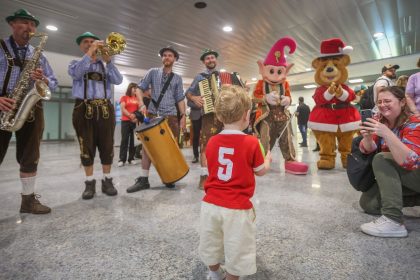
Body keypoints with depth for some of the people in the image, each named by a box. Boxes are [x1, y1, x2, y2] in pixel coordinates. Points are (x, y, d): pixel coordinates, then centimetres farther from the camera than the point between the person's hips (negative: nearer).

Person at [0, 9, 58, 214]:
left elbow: (53, 83, 13)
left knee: (30, 157, 4)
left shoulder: (38, 55, 17)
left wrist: (43, 80, -10)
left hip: (31, 109, 3)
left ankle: (28, 199, 12)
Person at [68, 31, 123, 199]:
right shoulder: (76, 63, 16)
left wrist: (108, 60, -8)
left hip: (105, 109, 1)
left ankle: (107, 180, 9)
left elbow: (118, 80, 0)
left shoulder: (105, 65, 19)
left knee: (107, 146, 0)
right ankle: (89, 183, 8)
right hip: (84, 109, -1)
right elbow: (76, 73, -10)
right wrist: (90, 53, -10)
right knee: (87, 146, -1)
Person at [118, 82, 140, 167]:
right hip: (125, 121, -2)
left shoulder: (137, 99, 15)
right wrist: (130, 116, -14)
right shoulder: (124, 98, 9)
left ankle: (131, 158, 7)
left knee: (133, 140, 2)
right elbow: (122, 109, -2)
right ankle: (122, 159, -7)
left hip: (135, 121, 3)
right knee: (124, 140, -7)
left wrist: (137, 117, -8)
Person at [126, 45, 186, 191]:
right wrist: (141, 104, -11)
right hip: (152, 115, 0)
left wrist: (183, 116, -2)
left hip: (170, 116, 1)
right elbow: (141, 88, 6)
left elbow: (180, 99, 9)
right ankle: (143, 179, 4)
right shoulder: (153, 72, 10)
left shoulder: (178, 78, 12)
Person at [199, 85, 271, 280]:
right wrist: (268, 158, 21)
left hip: (211, 204, 5)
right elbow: (261, 171, 0)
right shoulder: (251, 142, -13)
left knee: (210, 248, 26)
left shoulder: (211, 142, -1)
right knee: (236, 253, 17)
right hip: (237, 209, -4)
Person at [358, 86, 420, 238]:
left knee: (381, 159, -30)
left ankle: (393, 221, -32)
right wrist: (367, 136, -27)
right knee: (367, 203, -9)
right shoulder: (381, 122, -1)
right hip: (397, 179, 6)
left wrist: (386, 133, -43)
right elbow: (367, 150, -5)